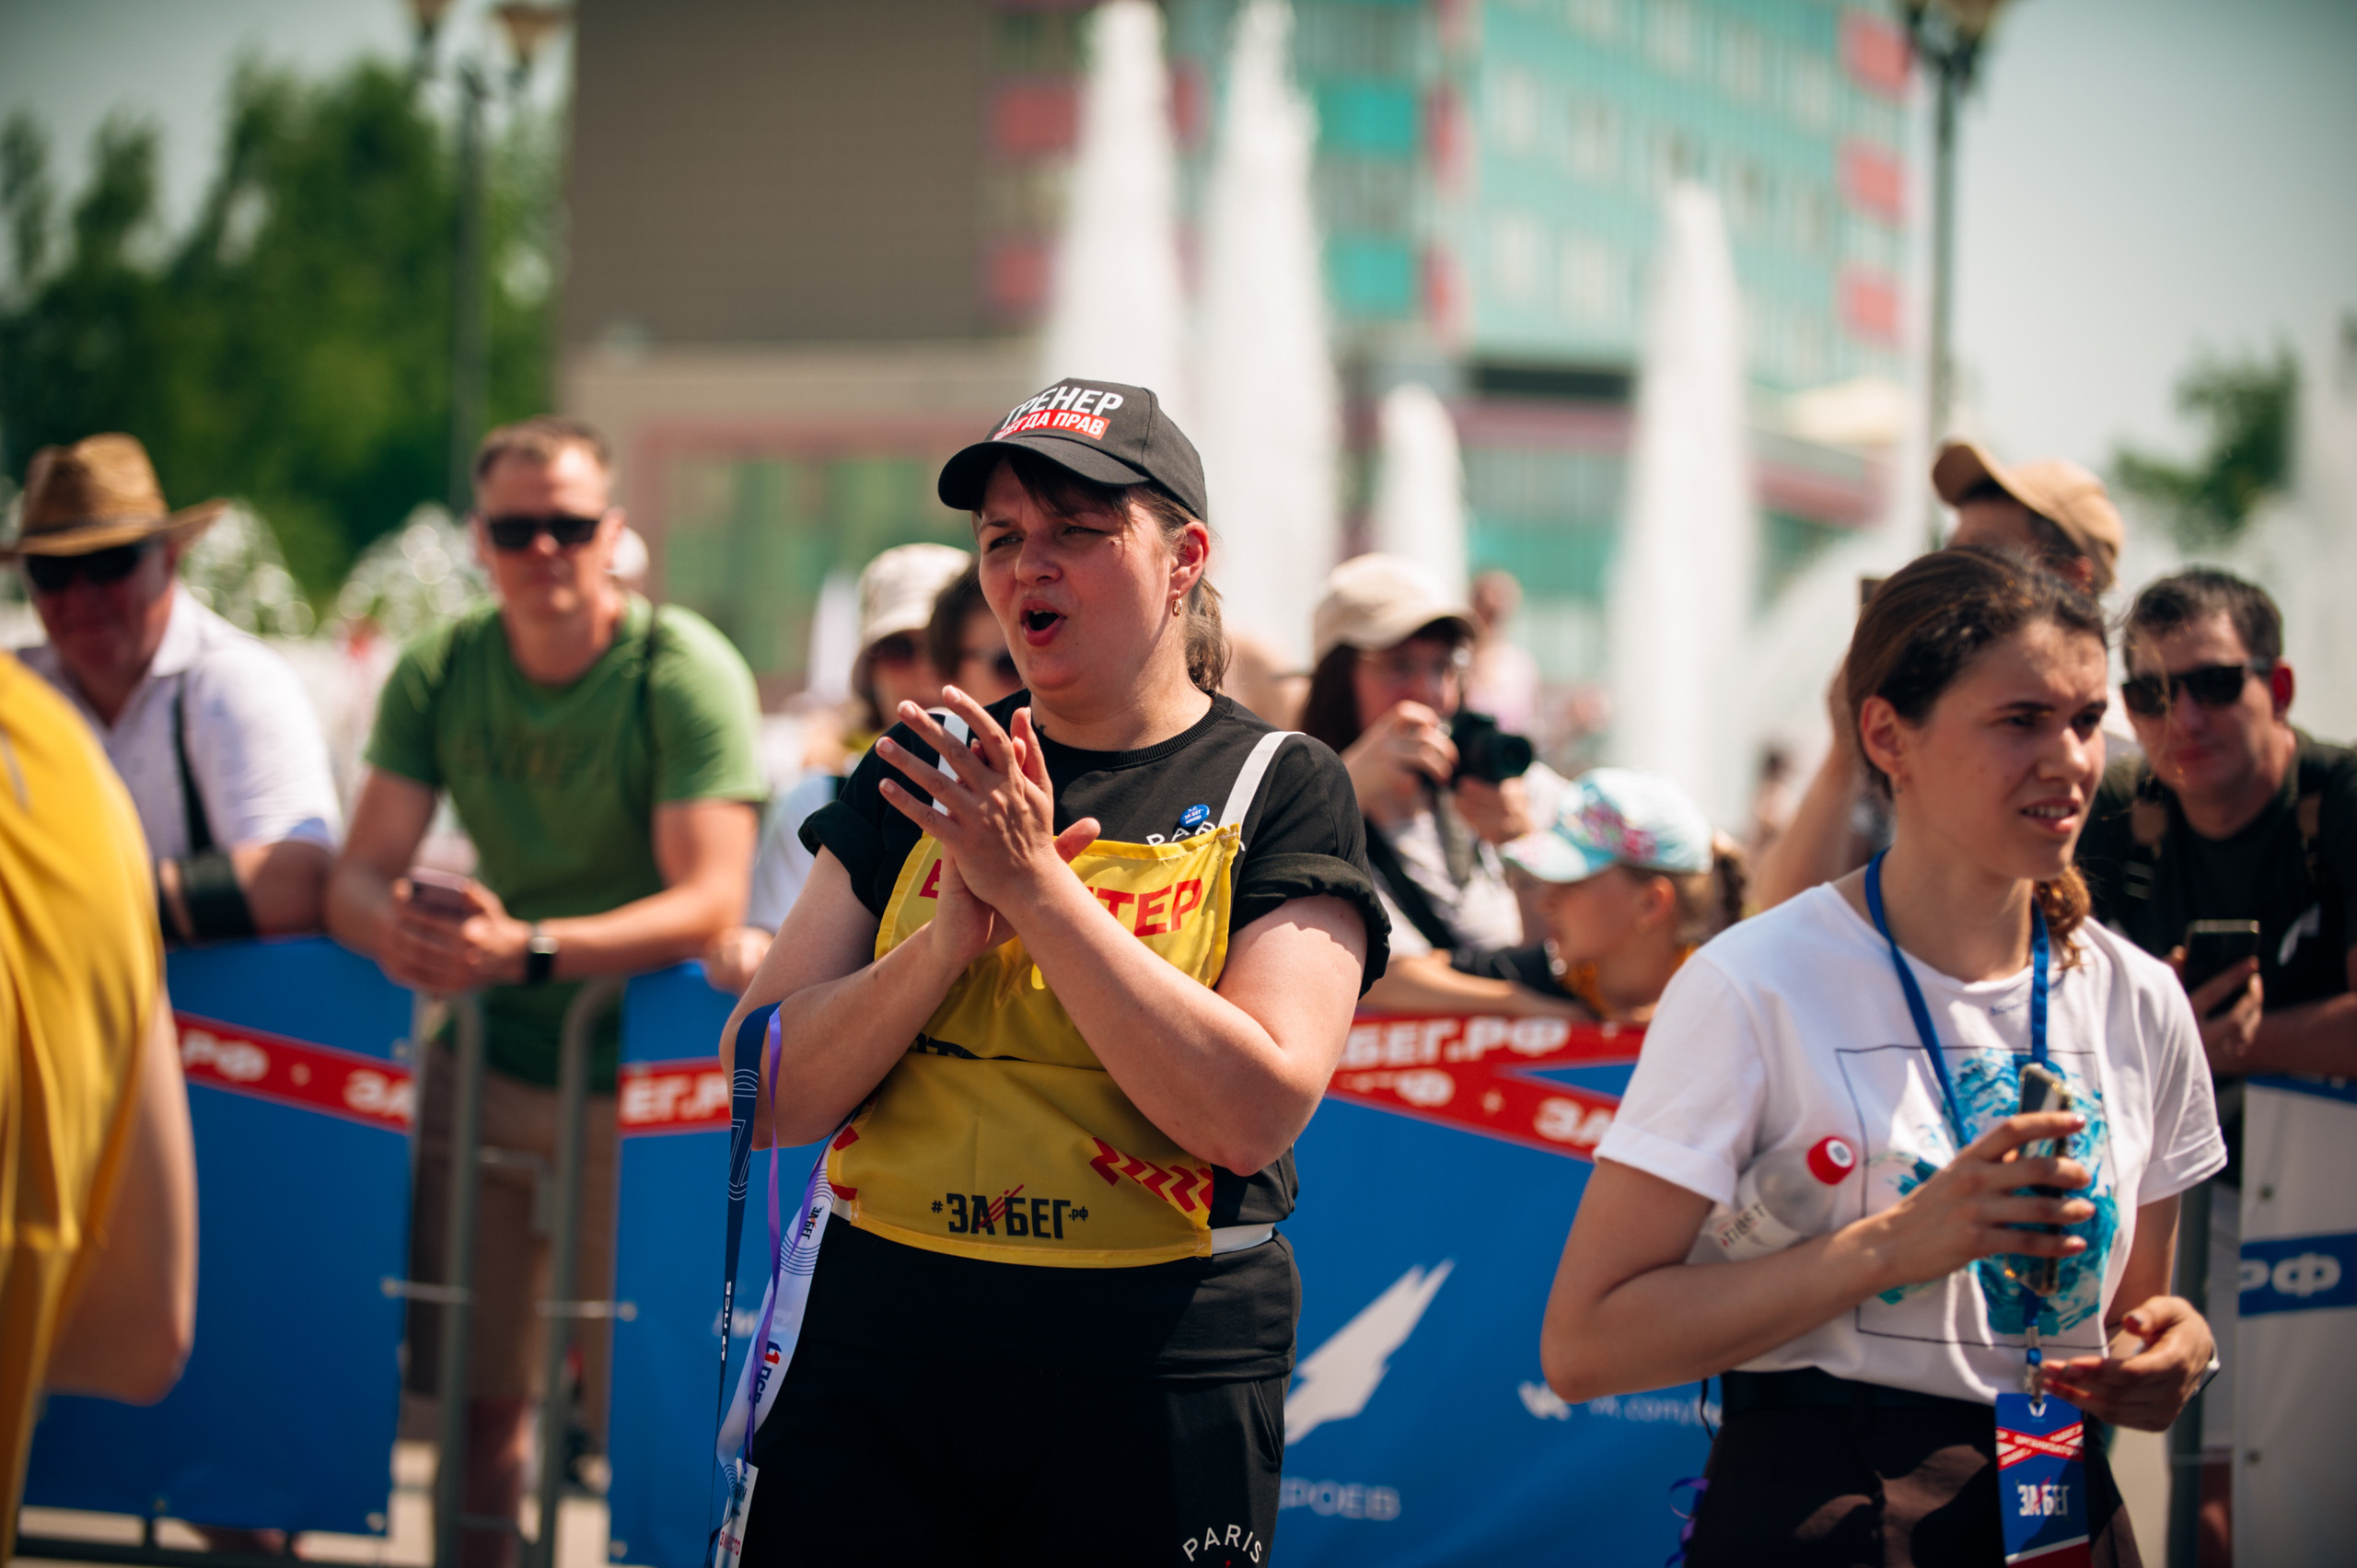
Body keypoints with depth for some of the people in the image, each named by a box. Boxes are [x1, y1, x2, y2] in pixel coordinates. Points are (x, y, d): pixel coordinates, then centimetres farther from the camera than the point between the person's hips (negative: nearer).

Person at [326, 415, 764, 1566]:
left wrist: (532, 947, -36)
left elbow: (709, 904, -22)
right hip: (487, 1060, 4)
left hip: (635, 1069, -4)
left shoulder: (685, 673, -13)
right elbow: (357, 872, -2)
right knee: (475, 1389, 4)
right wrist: (394, 928, -28)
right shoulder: (440, 670, 2)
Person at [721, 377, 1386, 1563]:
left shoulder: (1278, 790, 0)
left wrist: (1037, 889, -17)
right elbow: (769, 1096, 1)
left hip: (1152, 1385, -2)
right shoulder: (917, 778, 9)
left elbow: (1255, 1113, -15)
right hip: (880, 1350, 3)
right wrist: (954, 934, -14)